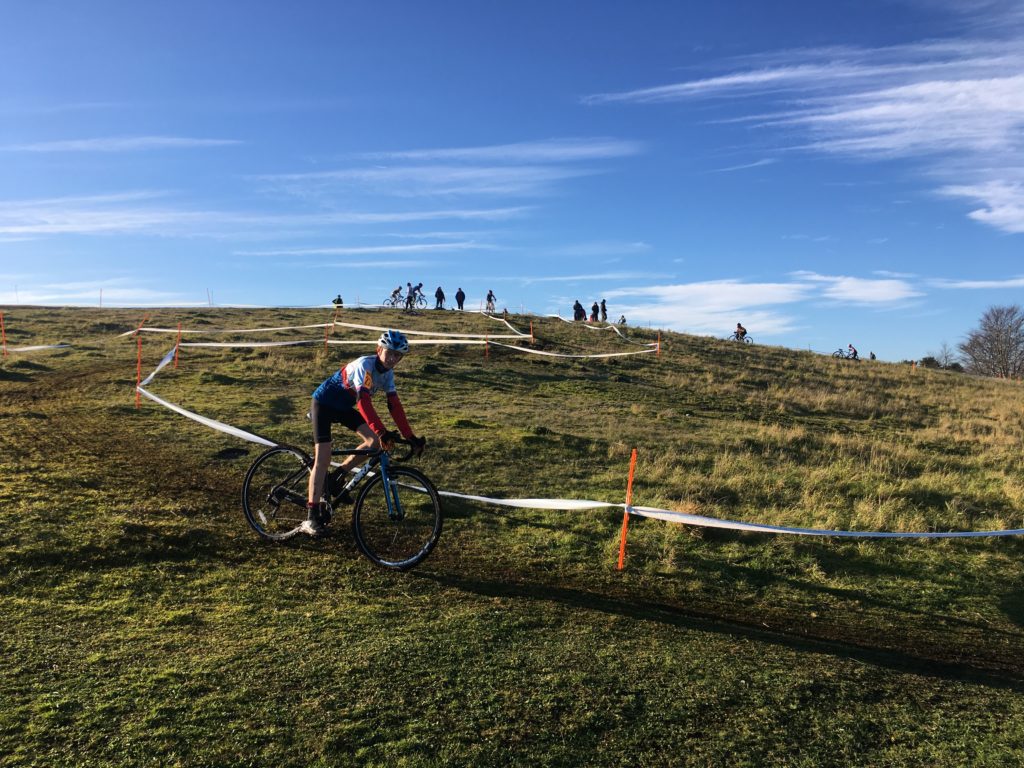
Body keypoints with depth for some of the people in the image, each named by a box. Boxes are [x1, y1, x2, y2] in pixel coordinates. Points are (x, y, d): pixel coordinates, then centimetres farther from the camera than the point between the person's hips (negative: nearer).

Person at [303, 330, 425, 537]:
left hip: (344, 407, 8)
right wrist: (382, 431, -51)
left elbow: (395, 406, -9)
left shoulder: (387, 374, -7)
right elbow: (364, 401, -41)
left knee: (374, 442, -7)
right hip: (323, 403, -7)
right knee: (323, 459, -15)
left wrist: (411, 437, -16)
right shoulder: (365, 365, -30)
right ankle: (311, 518, -10)